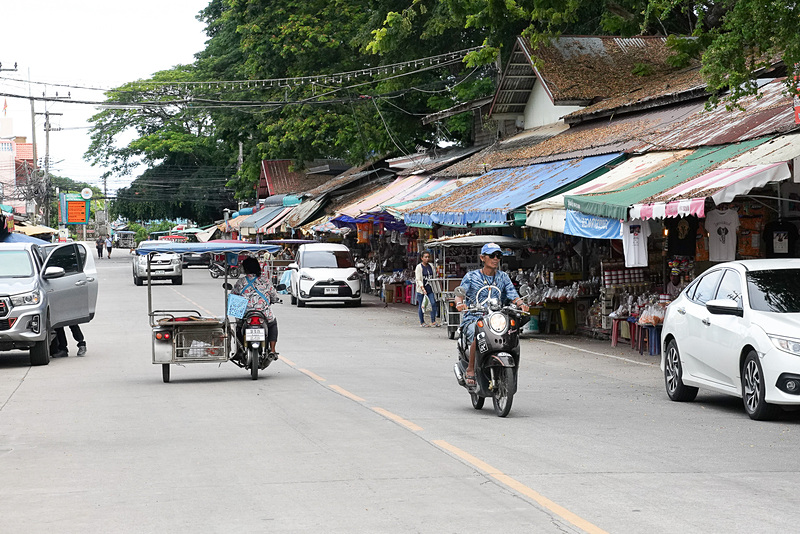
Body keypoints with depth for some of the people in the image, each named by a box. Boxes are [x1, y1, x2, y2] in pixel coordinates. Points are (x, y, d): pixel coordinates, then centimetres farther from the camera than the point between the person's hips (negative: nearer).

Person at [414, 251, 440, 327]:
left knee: (434, 303, -8)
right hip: (421, 289, -4)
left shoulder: (431, 266, 11)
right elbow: (418, 279, -12)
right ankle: (422, 322, 12)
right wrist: (422, 288, -24)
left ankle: (433, 321, -2)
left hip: (430, 289, 4)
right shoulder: (419, 267, -5)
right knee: (421, 305, 2)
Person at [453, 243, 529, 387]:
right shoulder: (471, 276, 7)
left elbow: (513, 295, 6)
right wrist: (459, 303, -27)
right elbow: (460, 293, -3)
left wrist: (521, 303, -17)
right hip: (473, 318, -3)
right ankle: (470, 370, -19)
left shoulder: (503, 277, 15)